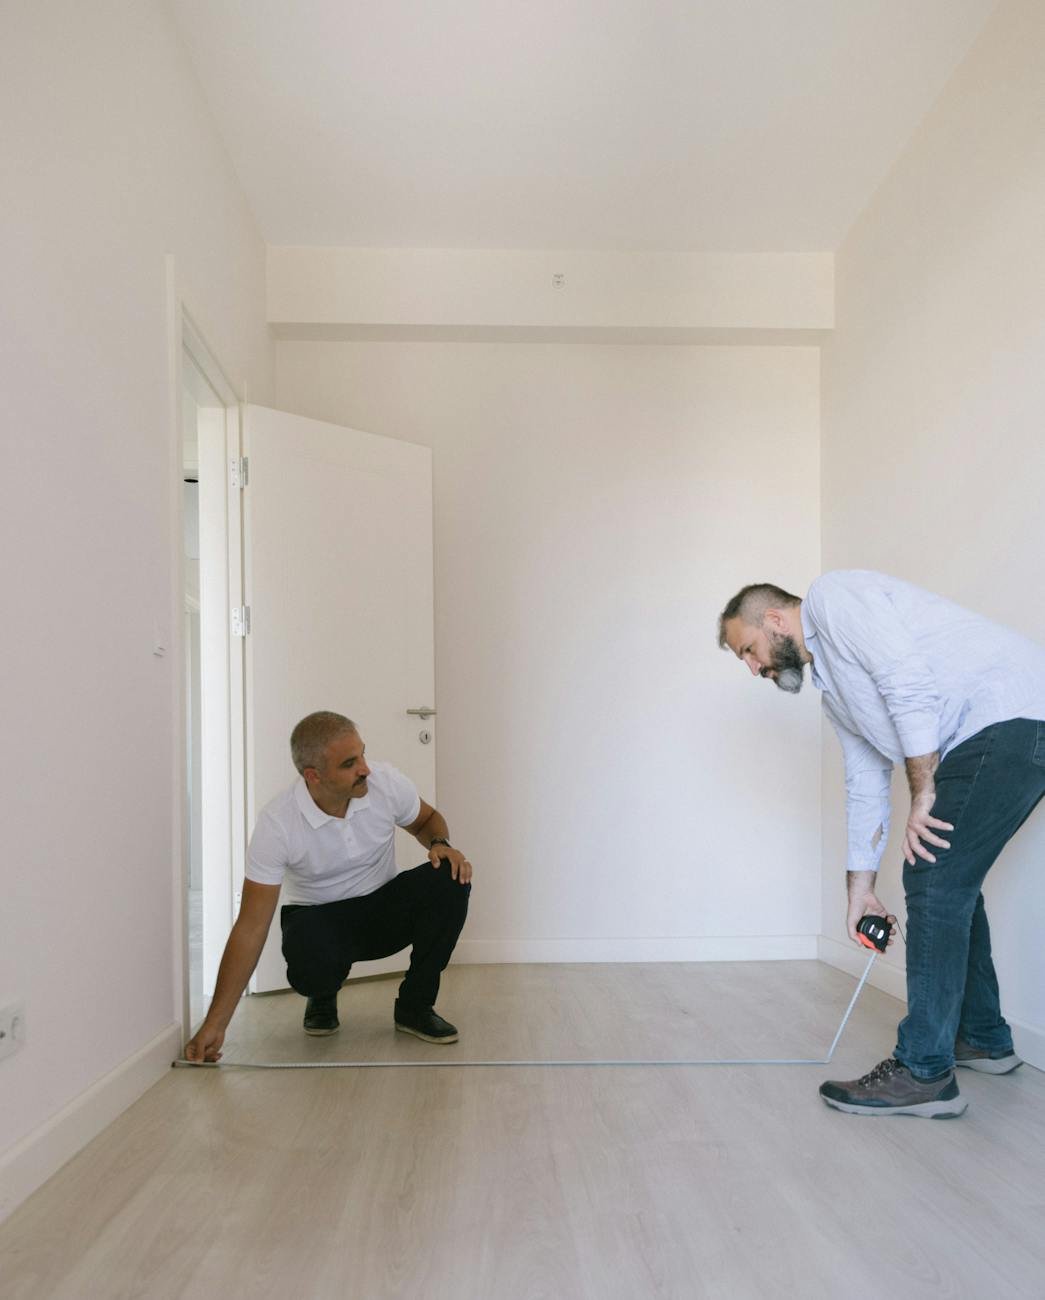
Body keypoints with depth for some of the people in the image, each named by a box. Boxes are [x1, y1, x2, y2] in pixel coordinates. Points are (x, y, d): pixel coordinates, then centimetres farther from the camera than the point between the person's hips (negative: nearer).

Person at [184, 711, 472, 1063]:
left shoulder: (386, 782, -19)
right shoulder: (276, 823, -26)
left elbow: (427, 819, 5)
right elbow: (251, 927, -23)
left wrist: (440, 844, -21)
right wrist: (216, 1023, -26)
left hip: (384, 909, 3)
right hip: (318, 918, -2)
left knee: (449, 880, -27)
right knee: (309, 966, -38)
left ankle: (415, 1006, -7)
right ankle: (322, 997, 4)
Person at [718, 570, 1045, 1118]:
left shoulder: (832, 596, -6)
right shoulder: (830, 686, 21)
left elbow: (908, 680, -20)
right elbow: (866, 782, 23)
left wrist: (923, 792, -16)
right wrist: (860, 886, 24)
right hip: (978, 742, 10)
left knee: (935, 880, -11)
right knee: (949, 878, 17)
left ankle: (925, 1073, -4)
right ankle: (983, 1037, 32)